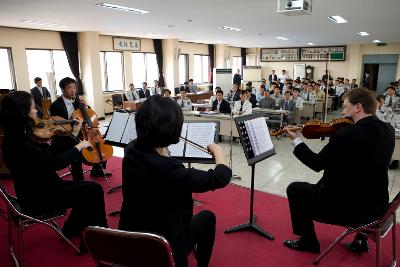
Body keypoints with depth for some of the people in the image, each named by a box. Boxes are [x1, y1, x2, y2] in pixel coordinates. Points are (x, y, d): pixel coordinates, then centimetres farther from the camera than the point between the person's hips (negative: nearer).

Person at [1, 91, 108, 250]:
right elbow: (55, 163, -31)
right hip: (39, 199, -9)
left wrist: (73, 135, 6)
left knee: (87, 190, 12)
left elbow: (48, 153, 9)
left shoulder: (18, 136, 3)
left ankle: (71, 230, 26)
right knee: (94, 190, -7)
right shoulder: (17, 140, -27)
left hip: (38, 190, 9)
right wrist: (79, 146, -17)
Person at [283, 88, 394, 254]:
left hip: (349, 208, -7)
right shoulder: (388, 130, -2)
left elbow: (317, 164, -14)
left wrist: (296, 140, -2)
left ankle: (308, 242, 22)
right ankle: (361, 240, 40)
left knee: (294, 189, 8)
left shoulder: (346, 134, -25)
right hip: (377, 206, 8)